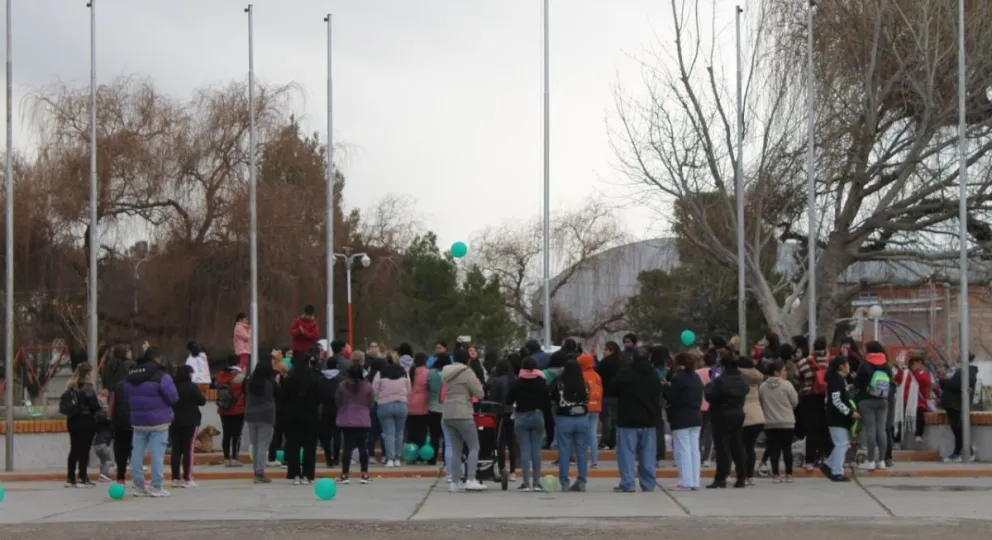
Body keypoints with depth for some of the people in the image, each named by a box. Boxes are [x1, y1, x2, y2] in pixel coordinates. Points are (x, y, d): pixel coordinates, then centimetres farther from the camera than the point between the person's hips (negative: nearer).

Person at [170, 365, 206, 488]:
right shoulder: (192, 386, -12)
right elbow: (202, 401, -8)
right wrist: (192, 401, 11)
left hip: (174, 422, 5)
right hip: (190, 422, -5)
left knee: (176, 450, 7)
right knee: (188, 450, -1)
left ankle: (175, 478, 6)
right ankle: (187, 479, -3)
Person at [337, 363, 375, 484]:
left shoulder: (342, 386, -7)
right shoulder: (367, 386, -6)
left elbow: (337, 402, 2)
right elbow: (370, 403, 2)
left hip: (346, 420, 0)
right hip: (363, 420, 0)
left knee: (347, 446, 2)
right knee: (363, 447, 5)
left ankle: (345, 475, 2)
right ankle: (365, 474, 4)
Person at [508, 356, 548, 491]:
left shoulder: (517, 383, -6)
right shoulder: (542, 382, -2)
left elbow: (509, 400, -2)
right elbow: (547, 399, -1)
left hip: (521, 417, -1)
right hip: (537, 416, 1)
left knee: (524, 450, -1)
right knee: (536, 449, 4)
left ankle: (526, 482, -6)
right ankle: (536, 482, 3)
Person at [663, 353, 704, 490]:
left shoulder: (679, 377, -15)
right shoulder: (696, 377, 13)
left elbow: (670, 396, -16)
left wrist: (664, 386, 0)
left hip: (681, 418, -8)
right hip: (696, 417, 8)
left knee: (683, 450, -5)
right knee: (694, 449, 9)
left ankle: (686, 481, -8)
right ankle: (695, 481, 9)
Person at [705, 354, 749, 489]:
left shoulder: (720, 381, -19)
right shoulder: (743, 381, 7)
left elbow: (710, 396, -16)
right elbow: (745, 393, 19)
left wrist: (710, 385, 1)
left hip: (722, 416, -7)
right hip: (738, 415, 7)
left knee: (722, 448, -6)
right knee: (737, 447, 11)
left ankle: (721, 478, -8)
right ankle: (742, 478, 12)